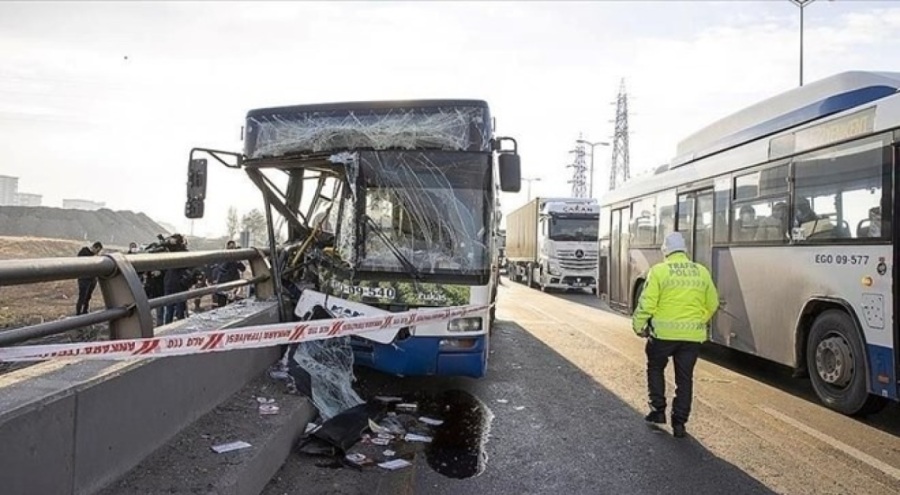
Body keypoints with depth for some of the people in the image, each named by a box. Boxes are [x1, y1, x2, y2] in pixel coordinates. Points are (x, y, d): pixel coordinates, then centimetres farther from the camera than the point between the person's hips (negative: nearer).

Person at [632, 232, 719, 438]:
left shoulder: (659, 270, -6)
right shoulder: (702, 271, 7)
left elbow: (647, 303, -10)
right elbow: (712, 304, 12)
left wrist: (639, 326, 2)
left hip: (664, 332, -3)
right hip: (692, 335, 3)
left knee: (655, 368, 20)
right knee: (685, 378, 12)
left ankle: (658, 410, 17)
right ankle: (679, 423, 13)